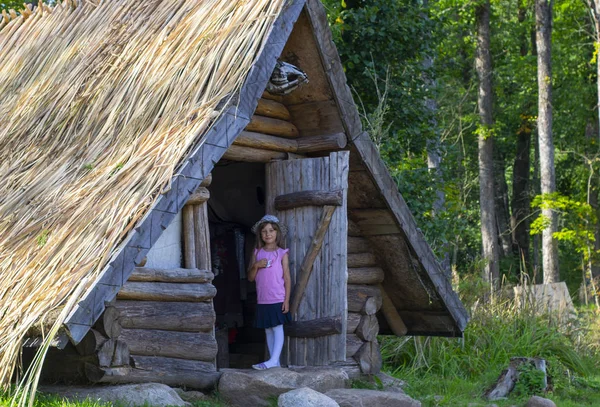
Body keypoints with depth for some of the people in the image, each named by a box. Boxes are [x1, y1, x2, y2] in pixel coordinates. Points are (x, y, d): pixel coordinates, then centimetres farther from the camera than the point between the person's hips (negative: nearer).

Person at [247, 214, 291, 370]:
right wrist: (256, 265, -12)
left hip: (278, 300, -5)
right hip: (262, 300, 5)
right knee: (268, 330, 7)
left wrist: (286, 300, -9)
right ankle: (275, 363, 12)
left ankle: (273, 361, -18)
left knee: (277, 328, -10)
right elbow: (250, 277, 8)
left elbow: (287, 278, -4)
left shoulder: (282, 254, -2)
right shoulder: (257, 253, 8)